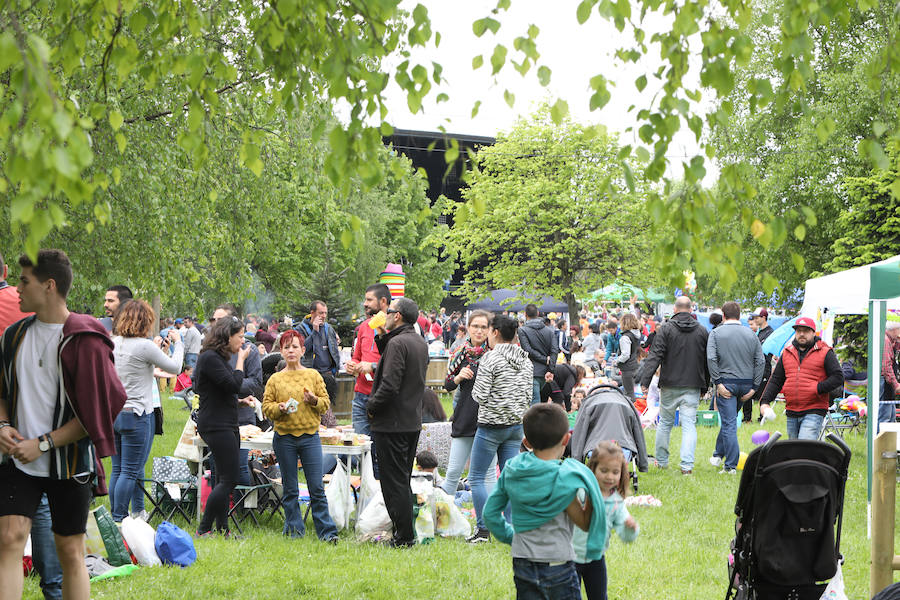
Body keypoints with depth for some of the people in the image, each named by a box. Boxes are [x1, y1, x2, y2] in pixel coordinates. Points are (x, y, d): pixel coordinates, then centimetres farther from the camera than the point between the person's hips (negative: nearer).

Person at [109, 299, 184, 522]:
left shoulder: (113, 343, 6)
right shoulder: (144, 346, -14)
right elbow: (175, 367, -5)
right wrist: (178, 343, 11)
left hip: (114, 412, 8)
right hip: (136, 414, -7)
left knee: (117, 469, 13)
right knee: (130, 472, -3)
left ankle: (115, 517, 18)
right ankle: (119, 520, -4)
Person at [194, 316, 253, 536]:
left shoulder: (219, 358, 16)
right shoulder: (209, 358, -15)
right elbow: (233, 385, -21)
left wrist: (240, 401, 14)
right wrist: (241, 359, -11)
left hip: (227, 425, 10)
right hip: (216, 426, -10)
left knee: (225, 479, 11)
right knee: (229, 479, -11)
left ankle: (222, 529, 17)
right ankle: (203, 530, -5)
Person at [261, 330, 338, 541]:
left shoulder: (314, 375, 7)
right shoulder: (275, 379, 6)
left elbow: (326, 403, 8)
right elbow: (266, 407, 6)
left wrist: (314, 400, -12)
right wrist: (279, 408, -14)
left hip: (310, 436, -1)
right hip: (284, 438, 1)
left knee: (317, 487, -4)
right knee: (290, 489, 6)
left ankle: (326, 531, 0)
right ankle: (294, 530, 15)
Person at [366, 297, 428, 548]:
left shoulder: (398, 343, -19)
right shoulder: (420, 342, 10)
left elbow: (390, 385, -25)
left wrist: (371, 407, -10)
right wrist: (382, 337, 12)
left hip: (391, 423, -9)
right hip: (413, 421, 9)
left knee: (394, 482, -3)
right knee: (402, 480, 17)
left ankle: (403, 537, -1)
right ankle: (406, 533, 22)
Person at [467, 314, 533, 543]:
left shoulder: (491, 358, -14)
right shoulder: (525, 360, 7)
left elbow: (480, 396, -16)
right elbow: (528, 395, 10)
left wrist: (475, 388, 5)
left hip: (491, 425, -7)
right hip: (517, 425, 7)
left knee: (476, 477, 3)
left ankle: (483, 530, -1)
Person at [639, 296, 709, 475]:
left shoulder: (666, 329, -5)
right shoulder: (702, 330, 5)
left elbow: (655, 356, -12)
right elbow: (708, 360, 10)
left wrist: (645, 381, -13)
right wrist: (705, 385, 19)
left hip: (670, 386, -1)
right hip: (692, 386, 1)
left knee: (665, 422, 14)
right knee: (689, 424, 0)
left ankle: (661, 460, 24)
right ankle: (687, 464, -11)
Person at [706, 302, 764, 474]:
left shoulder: (716, 333, -3)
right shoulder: (751, 334, 6)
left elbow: (711, 359, -15)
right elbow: (760, 361, 1)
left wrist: (718, 383, -12)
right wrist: (754, 387, 1)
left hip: (726, 383, -4)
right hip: (746, 383, 4)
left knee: (728, 423, -4)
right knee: (730, 419, 20)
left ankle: (731, 465, -7)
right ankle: (718, 454, 30)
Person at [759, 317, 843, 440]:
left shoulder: (825, 352, 1)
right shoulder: (787, 353, 16)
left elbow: (838, 377, -3)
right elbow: (775, 380, 19)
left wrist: (817, 389, -14)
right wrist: (765, 402, 6)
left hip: (814, 412, -6)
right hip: (791, 413, 6)